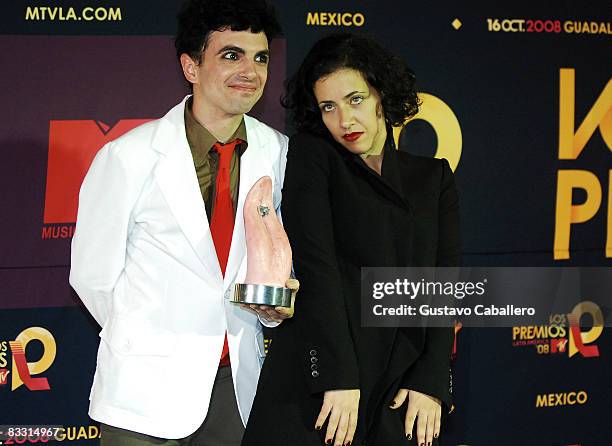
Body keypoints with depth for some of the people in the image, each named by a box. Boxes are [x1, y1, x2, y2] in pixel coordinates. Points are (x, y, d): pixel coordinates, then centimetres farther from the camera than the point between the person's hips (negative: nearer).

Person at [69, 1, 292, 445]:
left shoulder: (278, 153, 0)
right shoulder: (128, 157, -11)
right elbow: (94, 275, -3)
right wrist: (148, 343, 6)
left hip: (240, 383, 4)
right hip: (147, 391, -3)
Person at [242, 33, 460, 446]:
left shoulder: (434, 178, 15)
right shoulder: (310, 156, 6)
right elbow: (315, 265, -6)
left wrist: (431, 381, -6)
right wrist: (339, 378, -16)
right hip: (318, 379, -2)